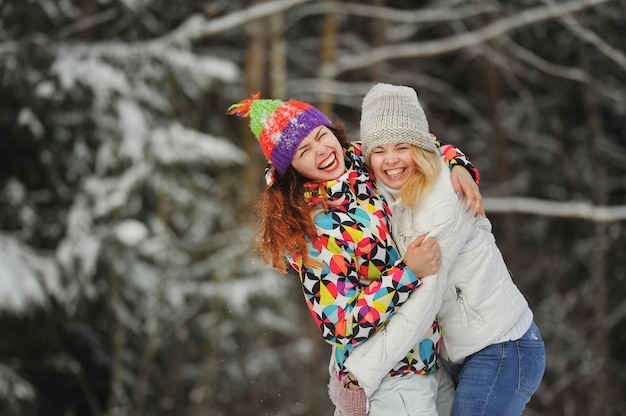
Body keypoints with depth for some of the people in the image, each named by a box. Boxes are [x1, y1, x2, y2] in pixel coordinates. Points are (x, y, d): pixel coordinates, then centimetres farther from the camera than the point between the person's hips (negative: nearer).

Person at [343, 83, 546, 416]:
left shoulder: (442, 203, -21)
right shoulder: (396, 195, 4)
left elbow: (424, 302, -24)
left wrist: (362, 375, -24)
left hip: (504, 351, -8)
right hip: (463, 353, 8)